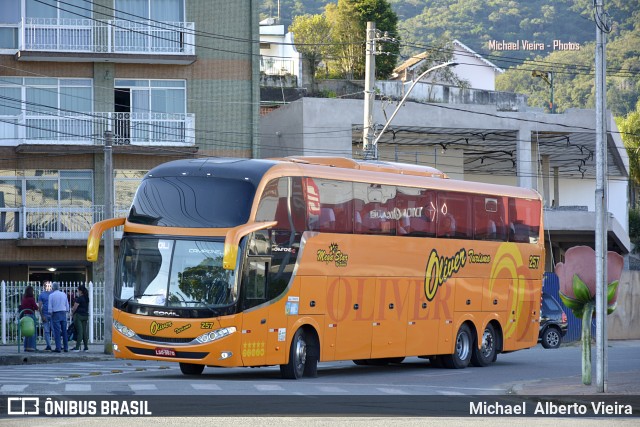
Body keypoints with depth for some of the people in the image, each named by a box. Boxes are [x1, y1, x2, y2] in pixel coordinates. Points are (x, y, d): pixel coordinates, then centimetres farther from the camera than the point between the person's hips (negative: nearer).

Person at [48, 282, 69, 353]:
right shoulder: (64, 294, 6)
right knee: (64, 331, 9)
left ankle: (58, 348, -6)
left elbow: (50, 307, -5)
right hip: (63, 314, 4)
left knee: (57, 331, -3)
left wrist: (50, 313, 9)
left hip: (56, 314, -4)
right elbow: (67, 305, 11)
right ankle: (66, 347, 11)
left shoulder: (51, 295, -6)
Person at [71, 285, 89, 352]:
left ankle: (77, 347, -7)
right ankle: (86, 347, 8)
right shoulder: (86, 298, 10)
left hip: (79, 315, -7)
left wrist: (72, 313, 8)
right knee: (84, 331, 9)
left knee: (79, 331, -7)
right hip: (85, 315, 7)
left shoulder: (79, 299, -14)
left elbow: (75, 307, -11)